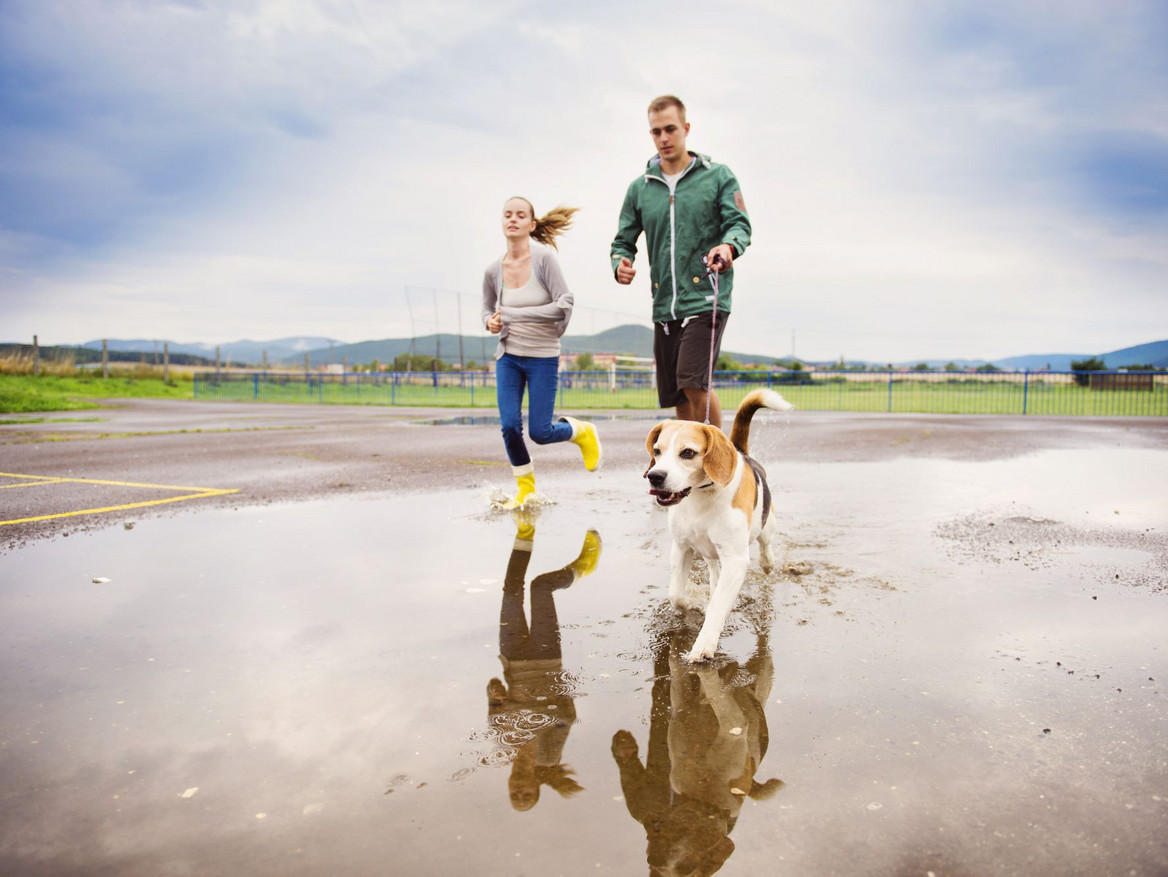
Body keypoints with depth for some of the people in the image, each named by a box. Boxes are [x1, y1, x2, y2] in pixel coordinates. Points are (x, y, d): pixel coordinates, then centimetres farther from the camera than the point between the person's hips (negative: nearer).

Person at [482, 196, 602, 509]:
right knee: (509, 426, -4)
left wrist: (512, 314, -20)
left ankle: (583, 432, 31)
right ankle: (525, 489, 19)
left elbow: (564, 303, -18)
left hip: (543, 357, -3)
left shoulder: (544, 257, -12)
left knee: (540, 432, -2)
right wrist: (490, 322, -8)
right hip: (507, 357, 4)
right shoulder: (493, 270, 0)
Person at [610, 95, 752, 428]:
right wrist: (620, 264, -9)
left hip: (706, 299, -4)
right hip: (663, 306, 4)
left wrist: (729, 245, -28)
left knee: (694, 384, -19)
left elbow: (739, 223, -4)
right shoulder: (640, 188, 13)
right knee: (679, 398, 7)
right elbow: (623, 241, 15)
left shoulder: (718, 176, 5)